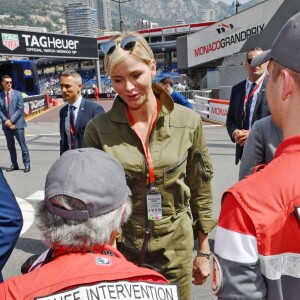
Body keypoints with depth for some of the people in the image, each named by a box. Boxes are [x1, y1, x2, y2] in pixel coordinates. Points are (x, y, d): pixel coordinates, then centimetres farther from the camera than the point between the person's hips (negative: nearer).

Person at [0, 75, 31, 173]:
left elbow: (20, 109, -7)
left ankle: (27, 164, 6)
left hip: (17, 124, -3)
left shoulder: (18, 94, -1)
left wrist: (11, 120, -14)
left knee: (23, 145, -1)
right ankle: (14, 165, 20)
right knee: (10, 146, 10)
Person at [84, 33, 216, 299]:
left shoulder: (189, 122, -8)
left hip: (176, 251, 1)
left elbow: (200, 190, 1)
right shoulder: (98, 129, -11)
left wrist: (204, 250, 5)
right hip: (118, 249, 0)